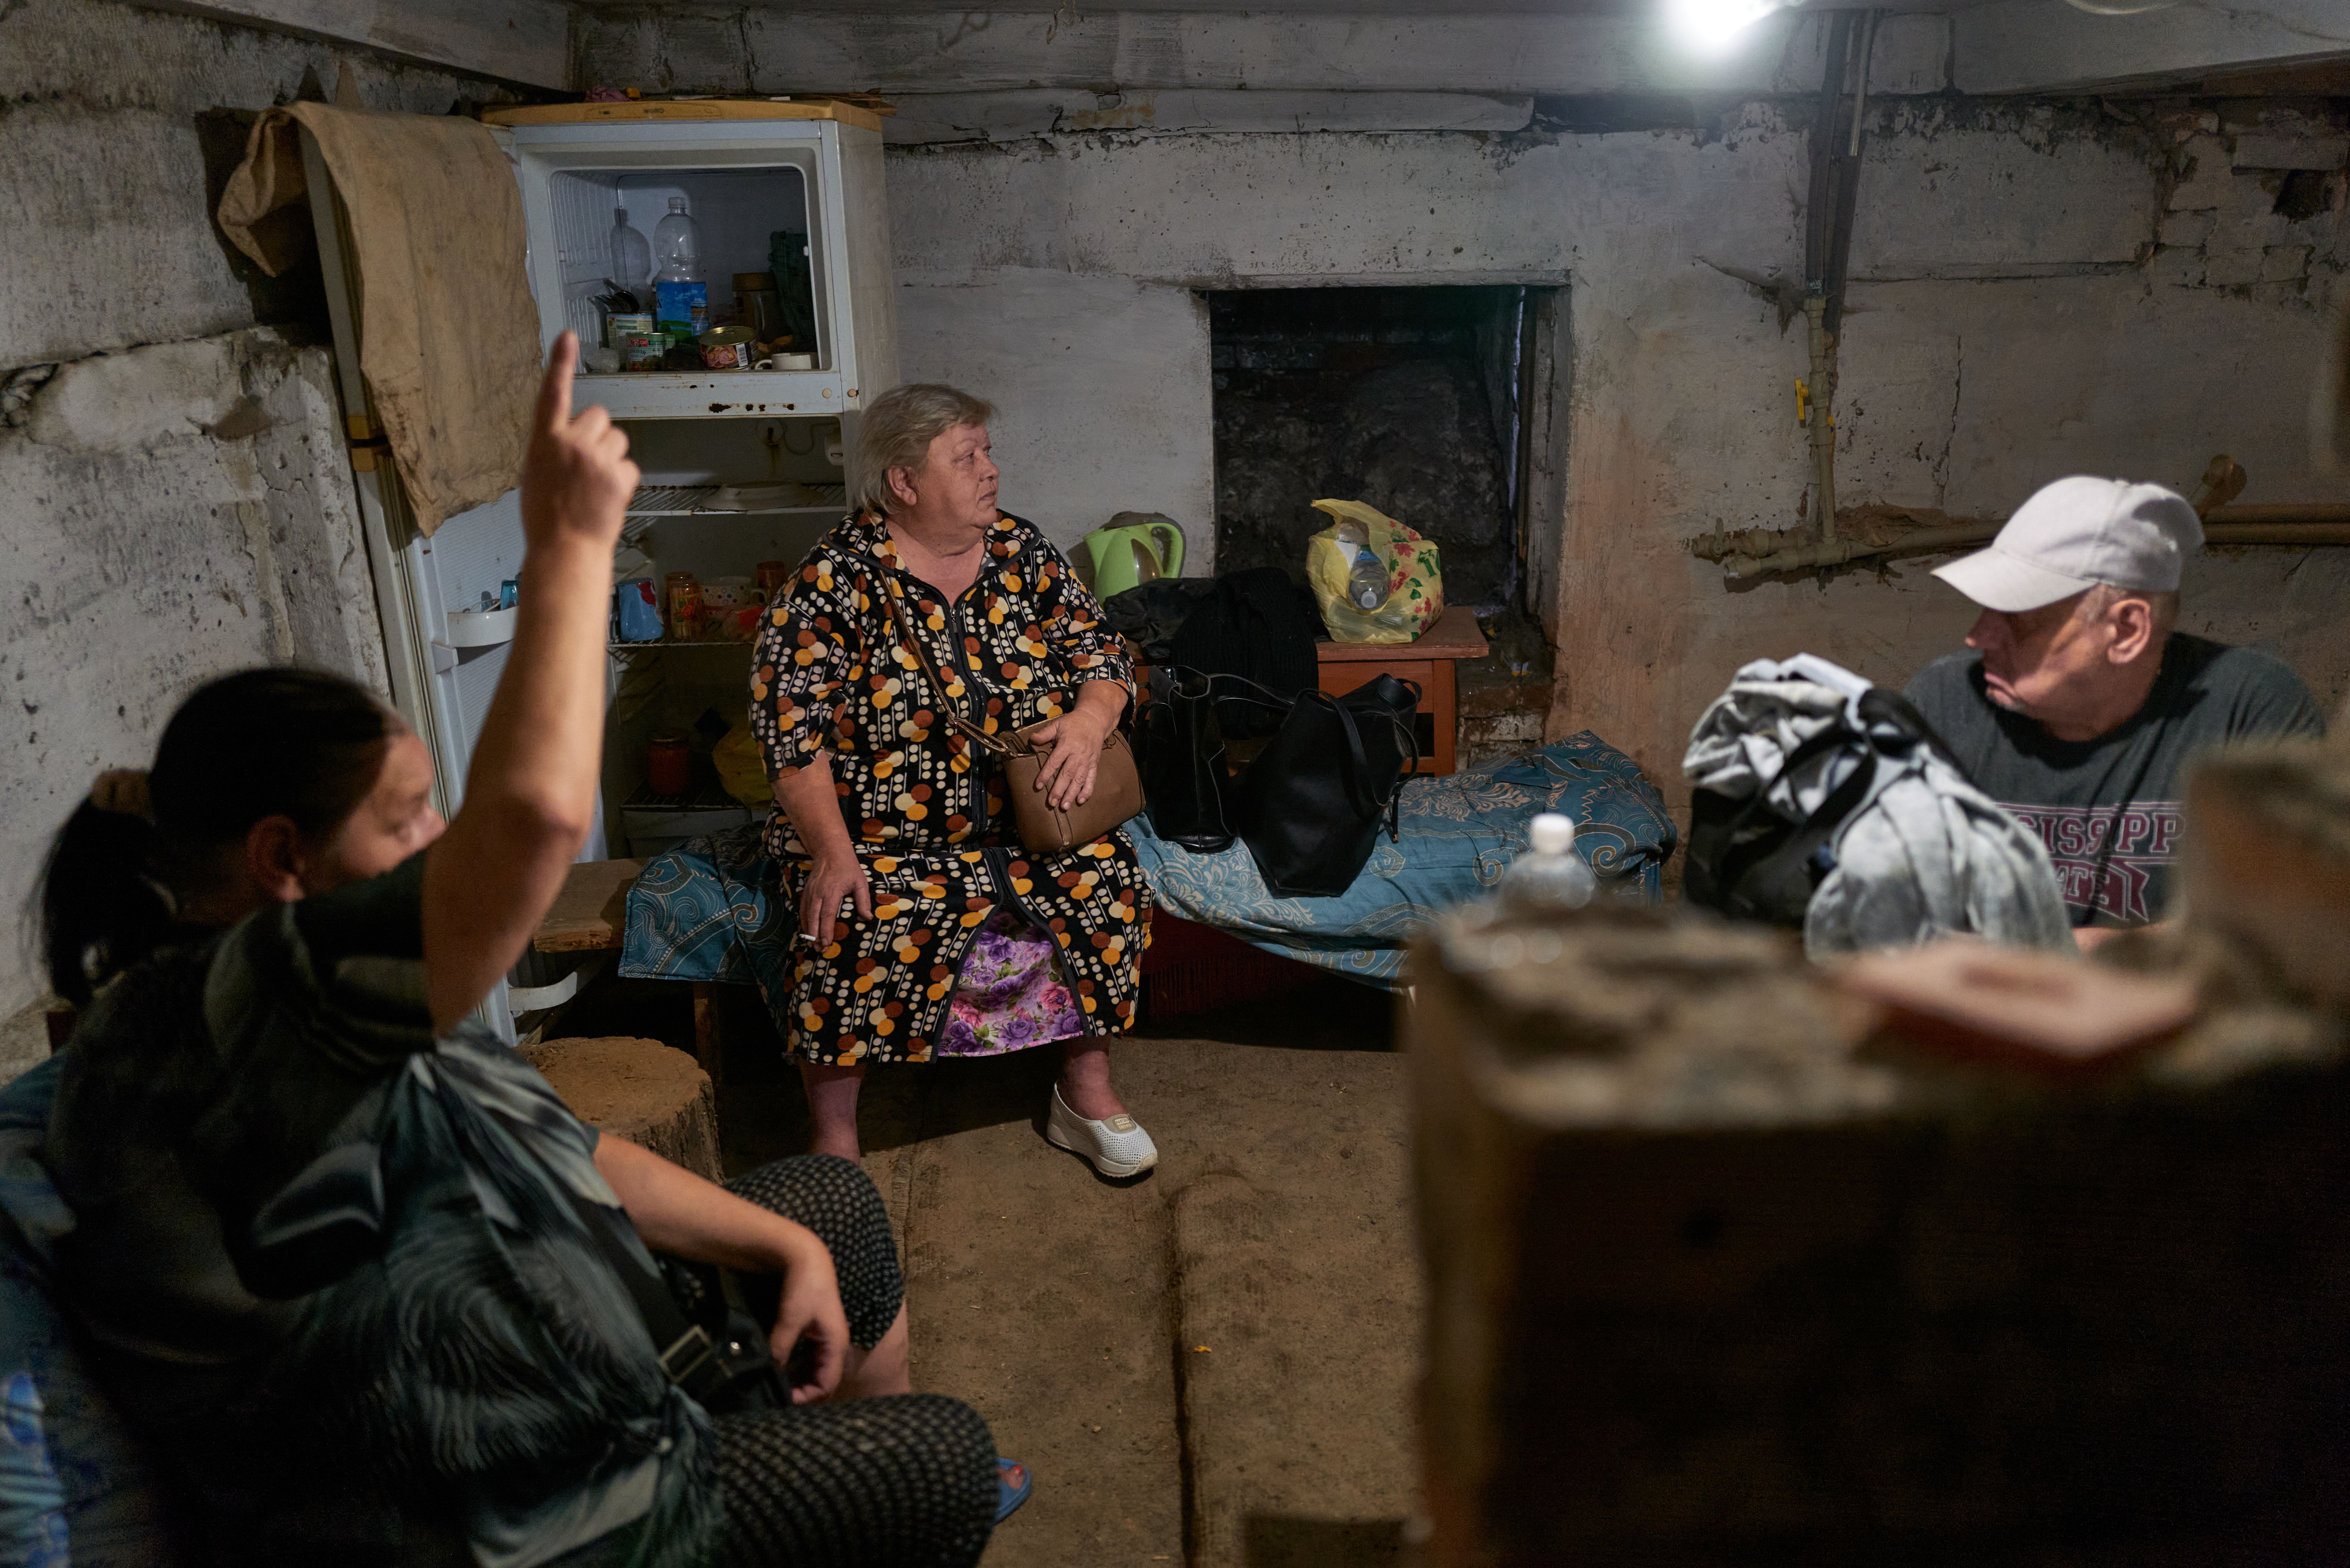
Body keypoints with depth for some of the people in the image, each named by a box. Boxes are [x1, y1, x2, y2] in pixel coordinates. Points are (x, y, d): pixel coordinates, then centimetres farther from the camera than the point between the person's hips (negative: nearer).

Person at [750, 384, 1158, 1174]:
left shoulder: (1023, 553, 5)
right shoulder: (837, 579, -10)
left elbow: (1100, 650, 8)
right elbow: (791, 730, -14)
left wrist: (1090, 718, -16)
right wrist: (834, 854, -23)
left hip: (1019, 819, 4)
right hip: (878, 836, -4)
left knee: (1108, 878, -19)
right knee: (853, 928, -29)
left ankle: (1087, 1090, 1)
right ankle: (836, 1145, -9)